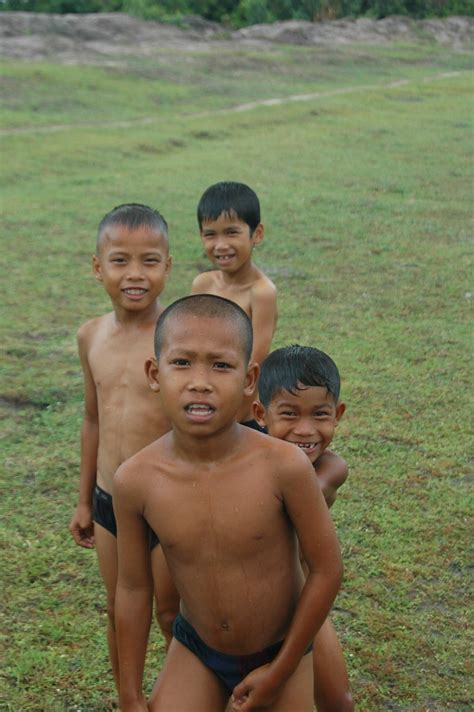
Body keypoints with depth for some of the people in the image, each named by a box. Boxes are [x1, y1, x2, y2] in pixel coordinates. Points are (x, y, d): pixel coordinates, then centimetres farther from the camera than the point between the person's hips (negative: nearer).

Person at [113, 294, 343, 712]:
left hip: (281, 651, -1)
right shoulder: (136, 480, -19)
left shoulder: (284, 466, -26)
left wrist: (280, 671, -8)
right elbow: (133, 588, -6)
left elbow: (326, 569, -14)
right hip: (195, 650, 1)